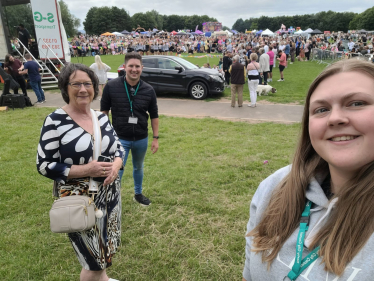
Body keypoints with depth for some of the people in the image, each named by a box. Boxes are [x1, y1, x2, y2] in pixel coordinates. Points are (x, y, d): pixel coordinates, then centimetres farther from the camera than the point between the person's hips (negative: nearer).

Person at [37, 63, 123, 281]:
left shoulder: (101, 117, 2)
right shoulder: (55, 121, -14)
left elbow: (119, 148, 11)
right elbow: (44, 166, -12)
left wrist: (116, 165, -11)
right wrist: (85, 169, -22)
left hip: (110, 195, 6)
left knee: (106, 250, 23)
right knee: (95, 263, 4)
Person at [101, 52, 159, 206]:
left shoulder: (148, 90, -6)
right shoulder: (111, 86, -12)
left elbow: (154, 116, 3)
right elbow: (104, 111, -2)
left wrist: (155, 138, 1)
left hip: (141, 139, 3)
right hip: (119, 139, -3)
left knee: (138, 168, 21)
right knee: (117, 171, -1)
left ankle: (138, 194, 44)